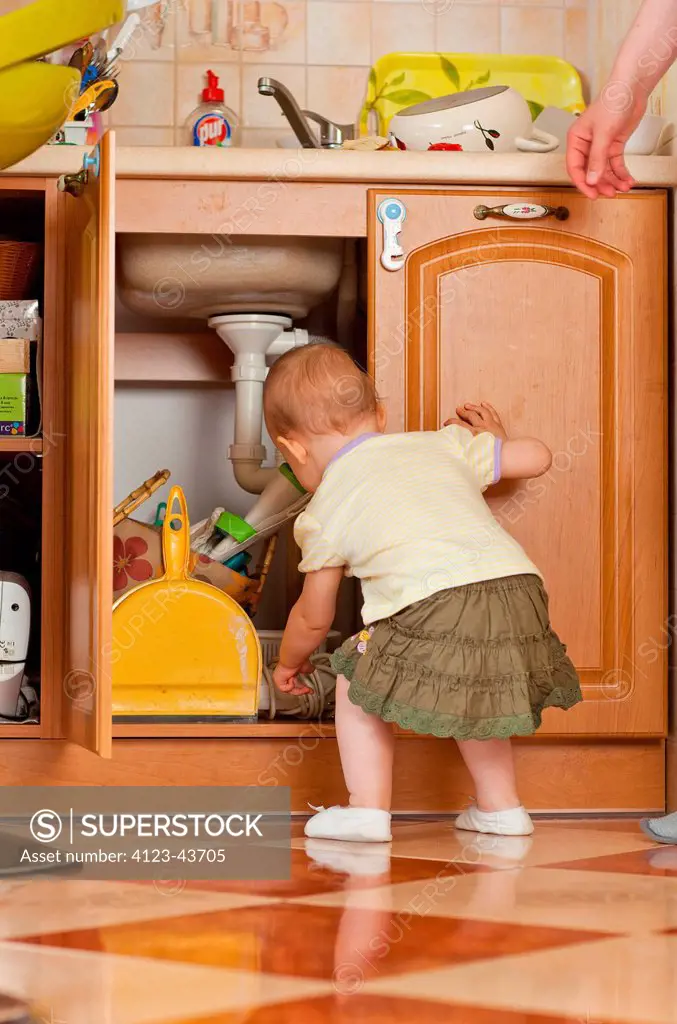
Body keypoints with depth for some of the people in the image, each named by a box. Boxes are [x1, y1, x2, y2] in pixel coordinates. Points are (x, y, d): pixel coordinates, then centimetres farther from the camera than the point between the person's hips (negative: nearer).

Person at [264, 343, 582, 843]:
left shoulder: (326, 510, 17)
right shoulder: (442, 444, 25)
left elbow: (314, 618, 27)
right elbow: (536, 456, 31)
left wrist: (289, 662, 48)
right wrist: (493, 436, 53)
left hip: (433, 608, -6)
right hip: (519, 592, 6)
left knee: (356, 685, 18)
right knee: (472, 698, 33)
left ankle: (368, 810, 13)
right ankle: (501, 806, 34)